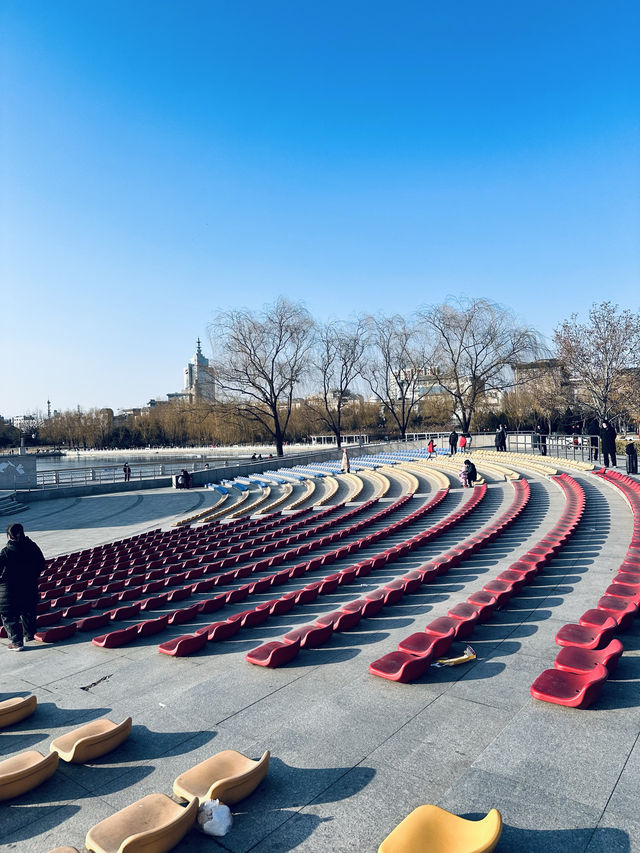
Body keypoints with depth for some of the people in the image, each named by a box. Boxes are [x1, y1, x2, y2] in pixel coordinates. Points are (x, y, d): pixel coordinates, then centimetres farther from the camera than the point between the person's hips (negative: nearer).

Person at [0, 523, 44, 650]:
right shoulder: (32, 546, -4)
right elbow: (41, 563, 5)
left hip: (10, 589, -5)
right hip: (30, 587, 5)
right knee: (28, 612, 23)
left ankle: (17, 642, 10)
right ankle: (29, 635, 37)